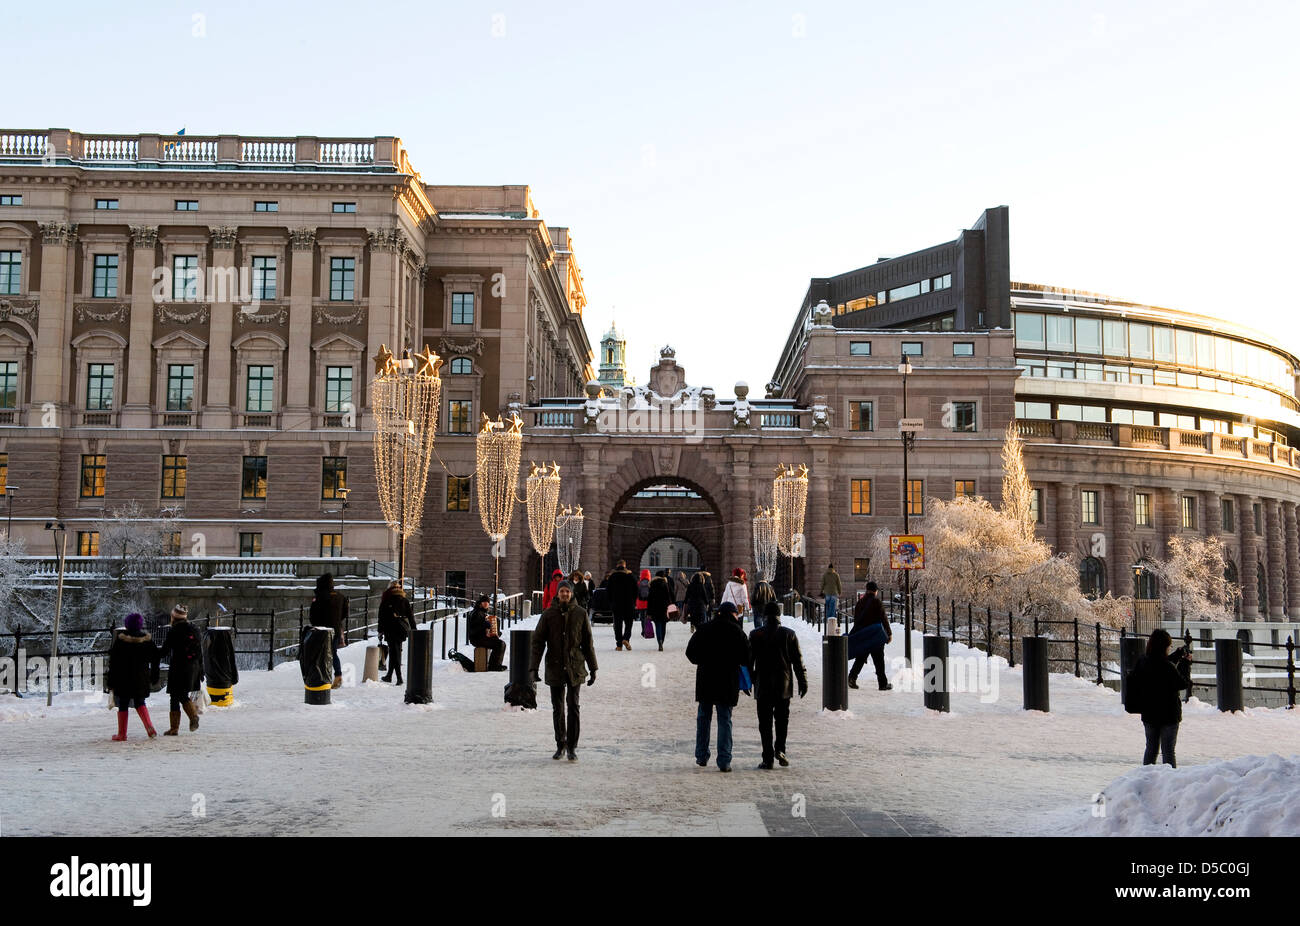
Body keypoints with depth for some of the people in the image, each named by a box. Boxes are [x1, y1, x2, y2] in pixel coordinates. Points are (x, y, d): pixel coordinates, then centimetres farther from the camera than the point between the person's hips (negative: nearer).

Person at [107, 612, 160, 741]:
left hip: (123, 678, -3)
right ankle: (149, 726, -6)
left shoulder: (120, 639, -9)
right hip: (141, 678, 3)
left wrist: (111, 680, -1)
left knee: (123, 705, 6)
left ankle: (122, 734, 9)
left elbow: (113, 660, -7)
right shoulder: (147, 638, 0)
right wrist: (153, 677, 16)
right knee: (140, 702, 14)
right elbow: (154, 658, 6)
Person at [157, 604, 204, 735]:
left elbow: (165, 650, -8)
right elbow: (200, 652, 10)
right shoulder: (194, 630, 7)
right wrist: (200, 671, 16)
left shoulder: (173, 631, -10)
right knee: (184, 695, 16)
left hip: (177, 668, -5)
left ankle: (174, 728, 6)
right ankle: (193, 716, -8)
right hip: (193, 667, 5)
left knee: (175, 697, 3)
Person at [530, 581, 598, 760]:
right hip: (555, 668, 1)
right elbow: (537, 642, 1)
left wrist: (593, 668, 5)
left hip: (575, 668, -1)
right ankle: (560, 745, 22)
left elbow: (588, 643, 6)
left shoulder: (580, 614, 1)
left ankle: (572, 747, 3)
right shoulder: (548, 614, 0)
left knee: (573, 707, -4)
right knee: (557, 709, 8)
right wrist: (534, 667, -7)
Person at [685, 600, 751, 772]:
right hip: (728, 681, -2)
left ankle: (701, 756, 19)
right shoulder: (736, 632, -6)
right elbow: (747, 658, -8)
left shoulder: (704, 629, 1)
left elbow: (690, 652, 3)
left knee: (703, 717, 16)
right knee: (725, 720, 2)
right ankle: (724, 761, -3)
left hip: (705, 680, 2)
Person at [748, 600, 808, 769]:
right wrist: (803, 682, 7)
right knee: (782, 718, 15)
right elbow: (798, 660, 0)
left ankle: (768, 758, 1)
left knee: (765, 722, 4)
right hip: (784, 685, 1)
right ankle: (780, 748, -2)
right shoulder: (789, 634, -1)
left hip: (763, 686, -1)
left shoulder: (755, 635, -3)